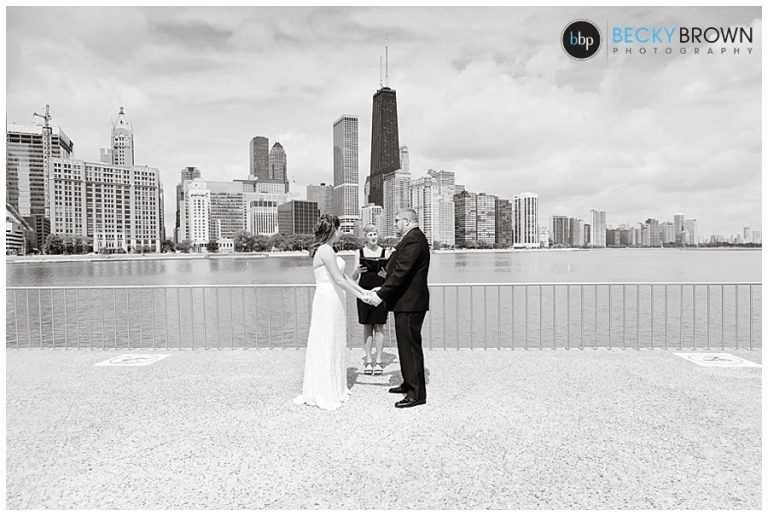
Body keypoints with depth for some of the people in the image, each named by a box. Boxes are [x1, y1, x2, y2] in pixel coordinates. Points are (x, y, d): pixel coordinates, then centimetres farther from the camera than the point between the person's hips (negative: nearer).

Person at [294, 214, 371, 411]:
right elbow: (338, 279, -22)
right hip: (328, 301, -10)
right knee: (325, 345, 0)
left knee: (334, 345, 16)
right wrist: (360, 296, -18)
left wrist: (363, 290, 9)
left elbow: (343, 275, 14)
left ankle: (333, 387, 29)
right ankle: (323, 394, 13)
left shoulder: (329, 250, 14)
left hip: (334, 301, 10)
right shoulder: (325, 250, -17)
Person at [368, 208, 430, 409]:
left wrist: (381, 295, -21)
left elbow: (401, 272, -24)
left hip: (409, 303, -11)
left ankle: (417, 394, 4)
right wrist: (383, 289, 14)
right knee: (407, 344, 19)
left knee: (411, 346, -5)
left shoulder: (413, 239, -17)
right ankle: (409, 383, 32)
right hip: (407, 301, 11)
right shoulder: (413, 238, 17)